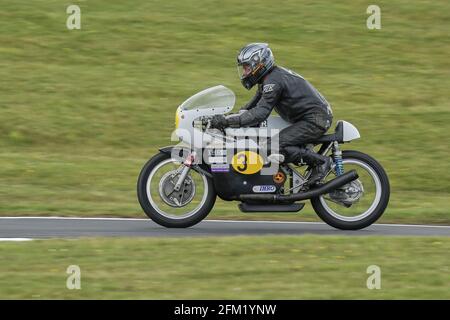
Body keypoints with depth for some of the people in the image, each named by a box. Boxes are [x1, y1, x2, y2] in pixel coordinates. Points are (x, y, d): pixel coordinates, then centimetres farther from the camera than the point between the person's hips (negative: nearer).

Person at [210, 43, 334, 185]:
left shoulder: (273, 81, -18)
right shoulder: (271, 75, 14)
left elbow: (259, 114, -26)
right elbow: (254, 105, 21)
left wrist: (226, 121, -27)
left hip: (315, 120, -11)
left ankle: (321, 161, -16)